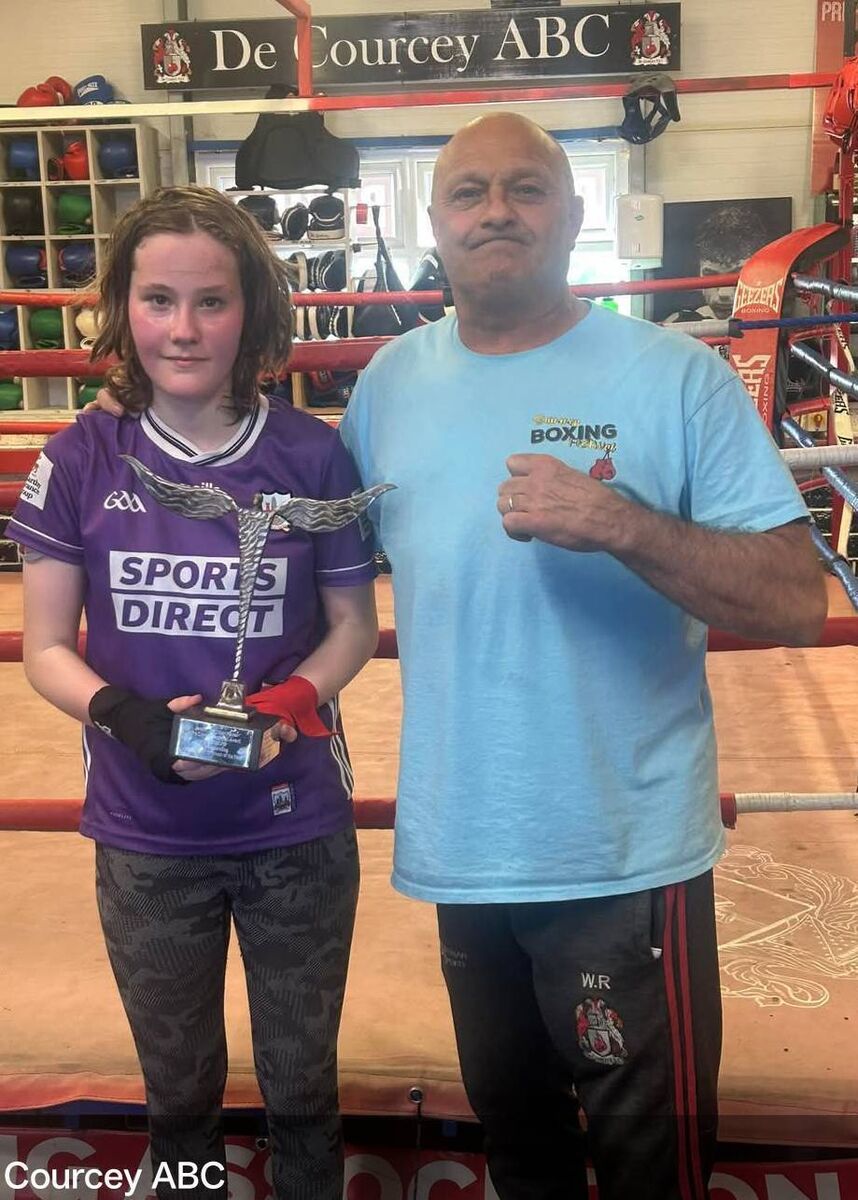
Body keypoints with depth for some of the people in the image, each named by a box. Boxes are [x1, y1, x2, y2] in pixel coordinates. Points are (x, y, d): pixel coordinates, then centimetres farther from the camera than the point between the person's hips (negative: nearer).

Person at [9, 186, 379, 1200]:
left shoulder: (311, 455, -9)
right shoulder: (81, 460, -8)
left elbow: (353, 626, 0)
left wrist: (287, 704, -18)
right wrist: (125, 716, -22)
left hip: (298, 831, 0)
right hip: (146, 837, 1)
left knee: (301, 1086, 19)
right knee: (178, 1090, 22)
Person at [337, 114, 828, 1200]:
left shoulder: (677, 376, -10)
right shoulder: (388, 384, 4)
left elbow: (797, 603, -15)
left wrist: (619, 523, -27)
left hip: (628, 860, -4)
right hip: (462, 850, 4)